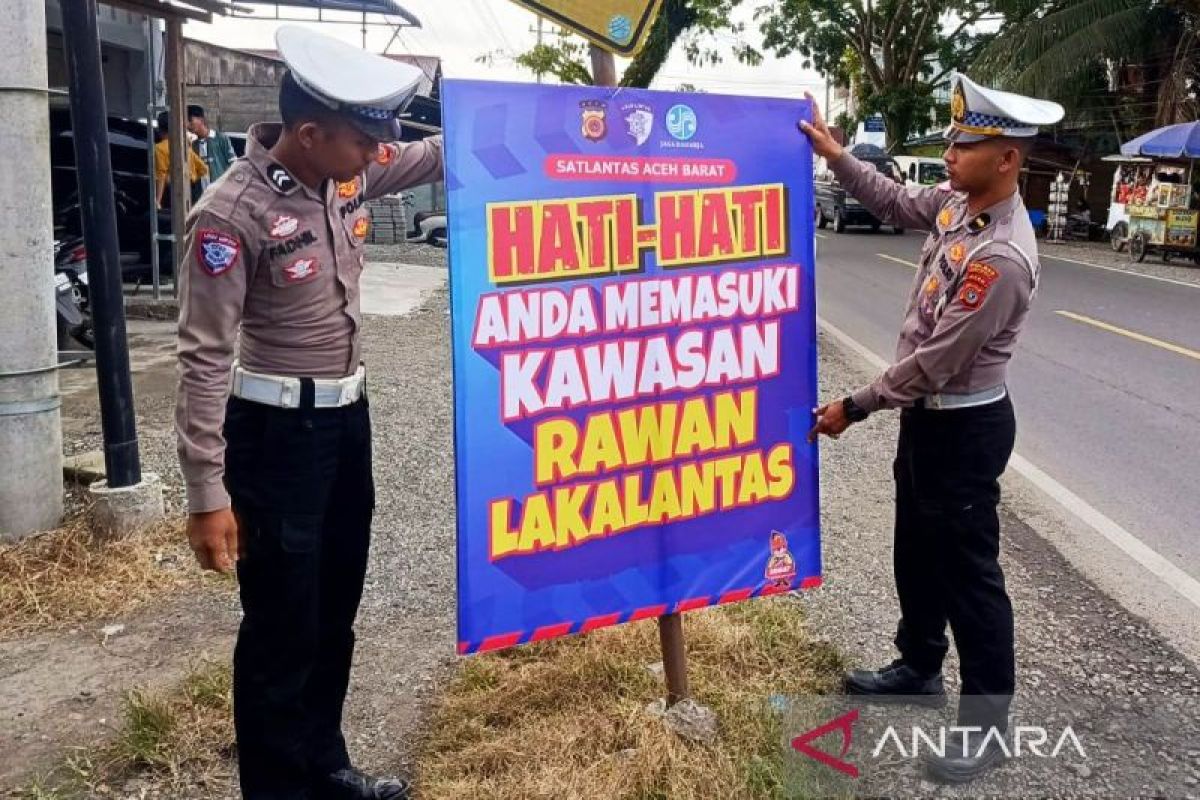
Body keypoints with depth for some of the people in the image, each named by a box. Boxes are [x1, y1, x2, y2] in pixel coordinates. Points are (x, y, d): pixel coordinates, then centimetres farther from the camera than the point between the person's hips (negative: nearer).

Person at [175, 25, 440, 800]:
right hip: (276, 433, -7)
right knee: (282, 628, 4)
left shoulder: (347, 171, -1)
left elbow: (440, 154, 13)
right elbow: (205, 358, -19)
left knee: (336, 613, 19)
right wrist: (208, 493, -20)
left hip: (347, 417, 8)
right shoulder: (233, 213, -21)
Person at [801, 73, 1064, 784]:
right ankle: (919, 669, 42)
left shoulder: (1004, 257, -29)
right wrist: (836, 155, 12)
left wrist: (854, 408, -16)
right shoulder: (957, 204, -2)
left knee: (968, 571, 3)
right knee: (918, 552, 22)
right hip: (928, 415, 9)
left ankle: (989, 720, 19)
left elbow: (935, 361, -25)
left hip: (966, 427, -9)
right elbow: (897, 203, 21)